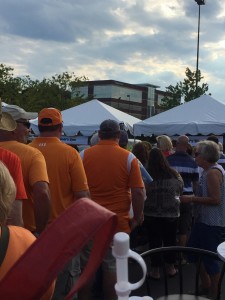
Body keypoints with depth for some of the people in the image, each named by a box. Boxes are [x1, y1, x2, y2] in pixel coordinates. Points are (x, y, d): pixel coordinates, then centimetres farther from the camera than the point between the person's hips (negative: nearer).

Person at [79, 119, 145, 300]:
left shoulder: (84, 155, -1)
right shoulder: (128, 158, -5)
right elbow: (138, 192, -8)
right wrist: (137, 218, 4)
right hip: (117, 222, -1)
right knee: (112, 267, 9)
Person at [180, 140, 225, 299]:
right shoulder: (210, 170, 12)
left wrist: (192, 199, -19)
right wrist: (193, 198, 10)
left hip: (212, 223, -10)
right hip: (204, 220, 10)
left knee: (210, 258, 1)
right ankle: (206, 284, 34)